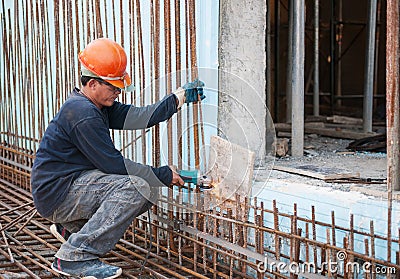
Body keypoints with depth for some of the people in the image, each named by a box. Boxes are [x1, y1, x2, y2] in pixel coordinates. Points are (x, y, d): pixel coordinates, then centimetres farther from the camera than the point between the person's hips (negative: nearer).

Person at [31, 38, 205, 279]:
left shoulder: (99, 106, 10)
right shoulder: (83, 115, -22)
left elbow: (138, 117, 3)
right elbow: (113, 164, -22)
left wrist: (181, 96, -2)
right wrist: (164, 175, -15)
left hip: (75, 183, 10)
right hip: (57, 195, -10)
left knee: (146, 193, 10)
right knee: (135, 187, -25)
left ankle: (71, 227, 18)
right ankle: (74, 256, -20)